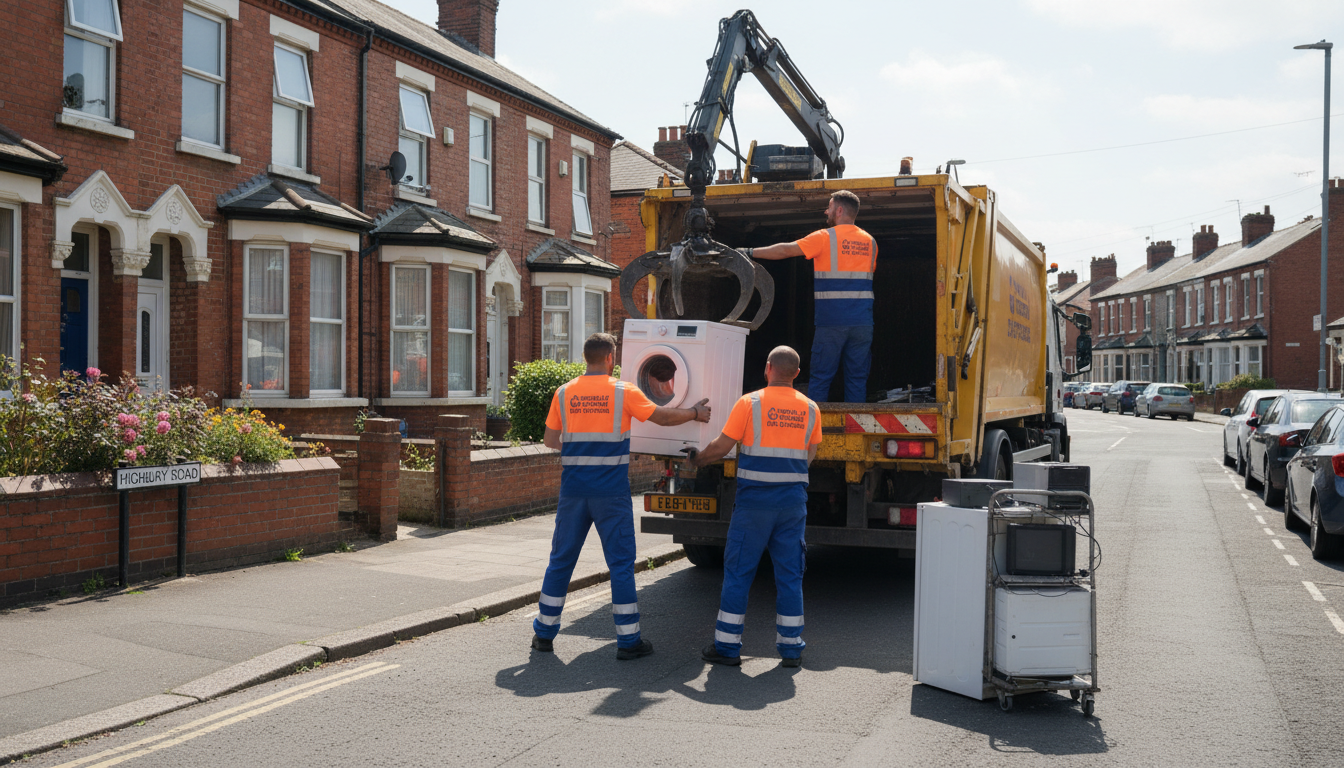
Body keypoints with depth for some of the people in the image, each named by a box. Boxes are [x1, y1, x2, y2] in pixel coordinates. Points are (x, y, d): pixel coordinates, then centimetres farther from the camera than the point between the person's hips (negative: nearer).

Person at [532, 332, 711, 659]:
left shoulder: (564, 393, 3)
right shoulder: (623, 392, -5)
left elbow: (550, 440, 7)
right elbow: (662, 417, 3)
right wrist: (694, 412, 20)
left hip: (573, 489, 3)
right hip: (611, 491, -3)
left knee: (561, 559, 13)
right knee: (621, 562, 4)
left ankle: (544, 633, 20)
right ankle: (628, 640, 8)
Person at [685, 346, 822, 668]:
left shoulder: (750, 403, -7)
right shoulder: (810, 409, 5)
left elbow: (721, 447, -5)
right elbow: (809, 457, 12)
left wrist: (697, 458, 14)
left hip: (754, 500, -3)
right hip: (794, 500, 3)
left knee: (738, 572, 5)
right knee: (790, 574, 10)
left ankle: (727, 646, 9)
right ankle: (791, 647, 14)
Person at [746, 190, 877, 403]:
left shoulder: (825, 237, -2)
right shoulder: (869, 241, 12)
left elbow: (785, 251, 1)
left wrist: (751, 252, 11)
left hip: (831, 321, -4)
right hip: (863, 321, 4)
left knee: (821, 377, 2)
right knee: (857, 377, 6)